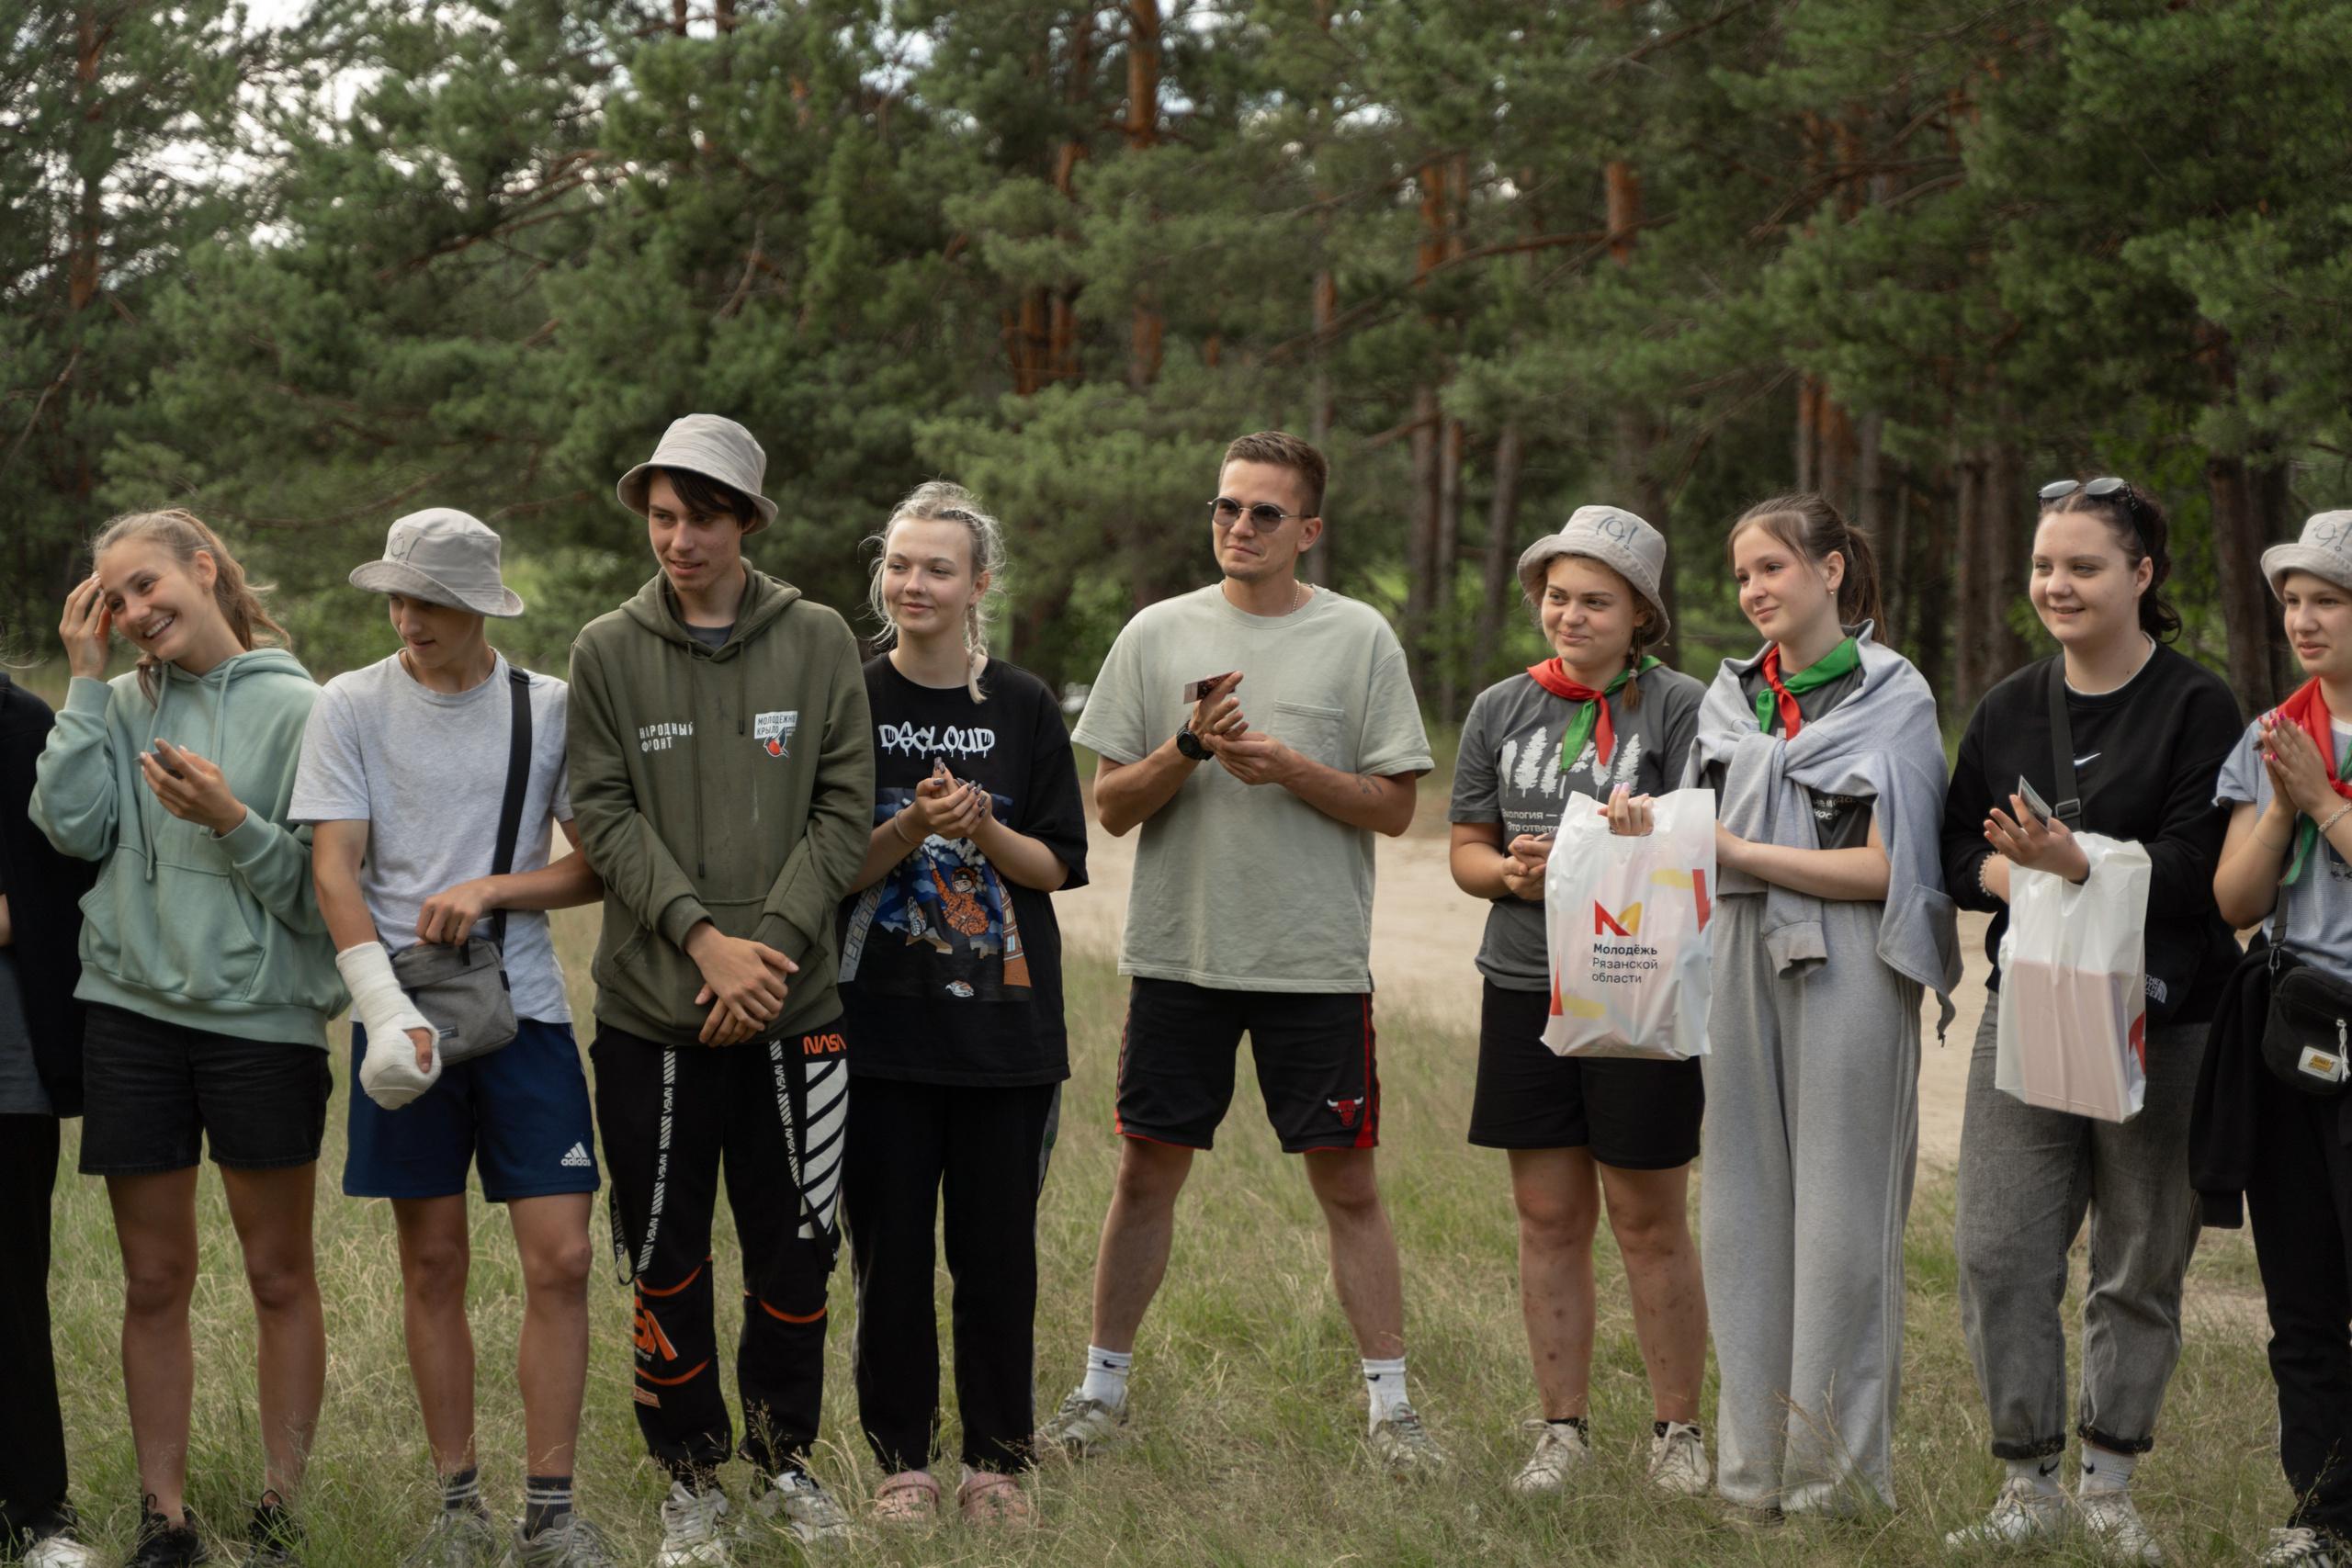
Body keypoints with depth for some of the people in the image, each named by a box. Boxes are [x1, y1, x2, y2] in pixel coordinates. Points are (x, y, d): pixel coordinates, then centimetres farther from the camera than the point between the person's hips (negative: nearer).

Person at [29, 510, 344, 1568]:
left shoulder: (297, 708, -3)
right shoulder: (123, 707, 8)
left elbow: (318, 882, -6)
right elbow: (69, 825, -7)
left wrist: (234, 823, -22)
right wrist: (88, 682, -4)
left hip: (263, 1015, -3)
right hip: (133, 1011, 3)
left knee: (279, 1275, 5)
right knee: (154, 1281, 7)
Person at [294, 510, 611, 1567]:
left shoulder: (550, 708, 5)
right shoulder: (351, 706, 3)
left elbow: (597, 868, 5)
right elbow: (334, 868, -4)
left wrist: (490, 889, -12)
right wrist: (385, 1005, -16)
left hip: (524, 1012, 0)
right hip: (404, 1017, 0)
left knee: (560, 1258, -6)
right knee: (434, 1264, 5)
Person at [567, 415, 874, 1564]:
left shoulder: (820, 644, 3)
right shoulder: (607, 653, 2)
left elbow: (844, 811, -1)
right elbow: (606, 818, -4)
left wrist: (773, 940, -12)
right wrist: (704, 937, -15)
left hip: (792, 1008, 0)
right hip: (651, 1011, 0)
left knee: (792, 1251, 7)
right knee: (668, 1257, 6)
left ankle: (782, 1457, 25)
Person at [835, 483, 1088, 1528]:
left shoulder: (1024, 708, 5)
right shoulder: (849, 704, 1)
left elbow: (1053, 865, 3)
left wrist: (980, 829, -15)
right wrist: (910, 829, -20)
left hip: (1005, 1023, 1)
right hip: (882, 1021, -1)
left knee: (997, 1248, 4)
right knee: (889, 1248, 3)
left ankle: (997, 1459, 15)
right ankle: (902, 1461, 15)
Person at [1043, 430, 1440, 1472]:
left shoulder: (1360, 638, 1)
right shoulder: (1158, 634, 5)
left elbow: (1393, 806, 0)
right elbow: (1111, 805, 4)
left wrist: (1289, 767, -14)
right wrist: (1188, 748, -13)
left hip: (1317, 958, -1)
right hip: (1178, 951, 2)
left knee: (1346, 1181, 2)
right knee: (1147, 1171, 8)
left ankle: (1389, 1402, 11)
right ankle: (1102, 1387, 20)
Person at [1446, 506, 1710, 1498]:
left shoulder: (1680, 708, -2)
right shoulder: (1501, 709, 10)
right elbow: (1466, 850, 12)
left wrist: (1646, 838, -27)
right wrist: (1511, 872, -10)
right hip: (1527, 990, 4)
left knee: (1650, 1224, 2)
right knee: (1549, 1220, 8)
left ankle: (1677, 1429, 15)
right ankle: (1562, 1427, 18)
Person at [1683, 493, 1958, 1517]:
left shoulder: (1891, 696, -2)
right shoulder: (1731, 695, 15)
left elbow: (1885, 868, -9)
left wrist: (1739, 852, -12)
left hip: (1845, 974, -5)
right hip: (1742, 968, 5)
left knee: (1838, 1213, -3)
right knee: (1743, 1208, 5)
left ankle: (1838, 1470, 5)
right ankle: (1755, 1461, 13)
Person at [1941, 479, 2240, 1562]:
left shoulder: (2197, 706, -5)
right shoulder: (2007, 710, 10)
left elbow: (2198, 871, -14)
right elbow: (1956, 856, 9)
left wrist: (2072, 862, -28)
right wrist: (2025, 876, -13)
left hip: (2157, 1019, -4)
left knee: (2141, 1263, 4)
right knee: (1999, 1252, -2)